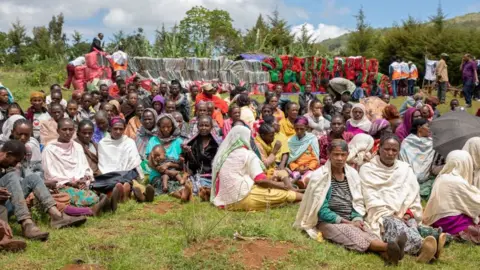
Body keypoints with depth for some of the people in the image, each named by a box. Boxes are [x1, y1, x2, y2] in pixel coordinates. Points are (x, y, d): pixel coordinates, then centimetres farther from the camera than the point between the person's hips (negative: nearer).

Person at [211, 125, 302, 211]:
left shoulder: (221, 155, 15)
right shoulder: (248, 154, -5)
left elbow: (217, 181, 18)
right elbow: (261, 180, -10)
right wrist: (285, 186, 4)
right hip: (243, 199, -7)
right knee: (284, 194, 3)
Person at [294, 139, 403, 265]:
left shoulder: (352, 174, 9)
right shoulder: (319, 176, -7)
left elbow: (358, 202, 10)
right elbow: (321, 210, -11)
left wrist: (357, 219, -11)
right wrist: (346, 222, -16)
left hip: (351, 221, 5)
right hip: (328, 221, -4)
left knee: (367, 232, -29)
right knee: (352, 234, -35)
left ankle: (386, 252, -59)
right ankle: (387, 247, -60)